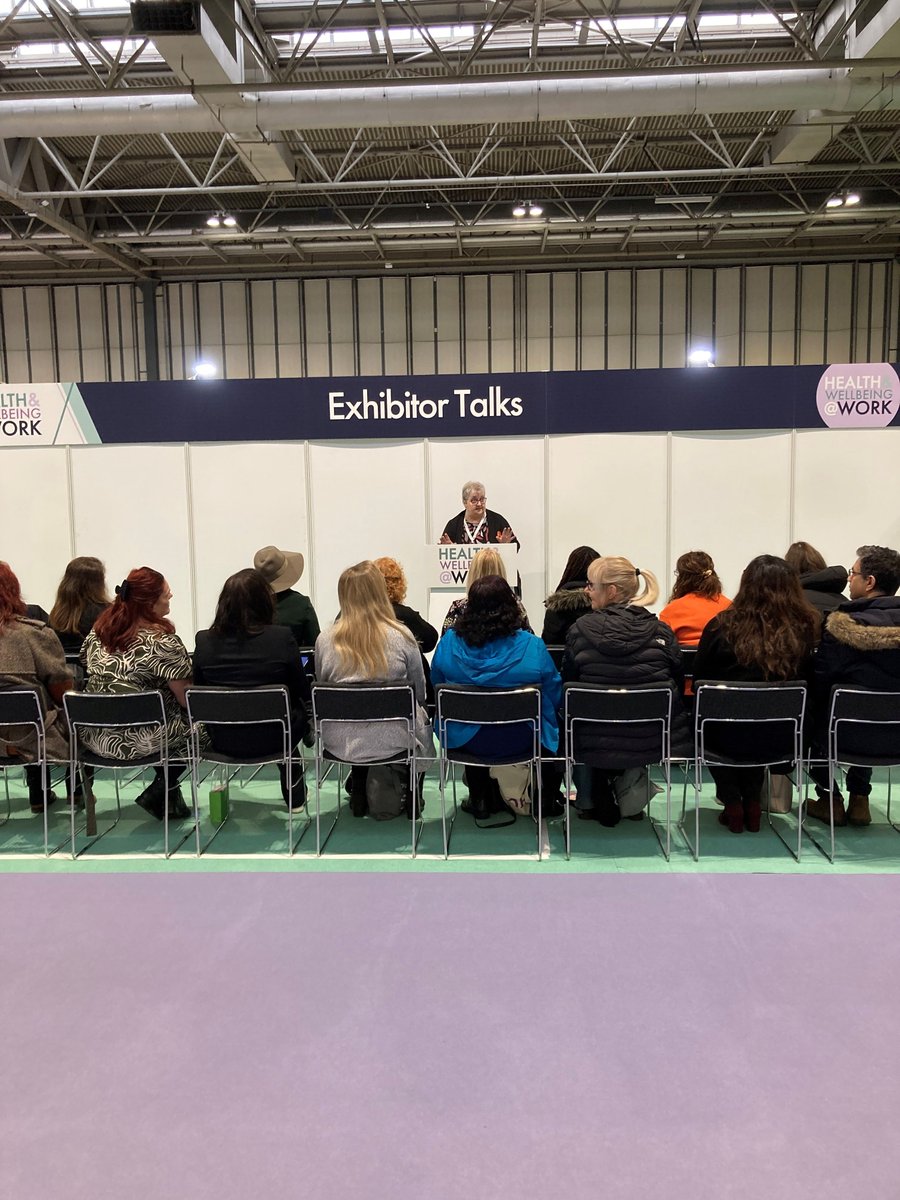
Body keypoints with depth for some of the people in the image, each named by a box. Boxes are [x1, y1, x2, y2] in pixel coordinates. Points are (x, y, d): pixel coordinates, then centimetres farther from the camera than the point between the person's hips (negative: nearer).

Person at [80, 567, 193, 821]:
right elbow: (186, 699, -15)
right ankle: (158, 794, 12)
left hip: (96, 737, 7)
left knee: (168, 715, 28)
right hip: (141, 740, -7)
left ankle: (164, 789, 26)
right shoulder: (162, 641, -18)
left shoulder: (97, 632, 3)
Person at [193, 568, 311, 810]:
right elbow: (302, 692, -6)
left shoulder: (204, 641, -10)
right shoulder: (282, 637, -18)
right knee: (300, 710, 29)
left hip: (222, 741, 3)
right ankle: (295, 795, 40)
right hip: (270, 739, -3)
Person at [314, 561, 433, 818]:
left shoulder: (325, 640, -9)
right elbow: (420, 695, -1)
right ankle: (410, 794, 35)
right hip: (393, 740, -2)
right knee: (419, 715, 30)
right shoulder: (402, 636, -14)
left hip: (340, 743, 2)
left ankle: (359, 795, 35)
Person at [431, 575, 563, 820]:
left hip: (467, 739, 2)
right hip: (521, 741, -2)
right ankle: (547, 800, 41)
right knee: (556, 727, 30)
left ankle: (480, 800, 44)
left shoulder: (449, 641, -13)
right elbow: (555, 697, -7)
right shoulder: (532, 646, -19)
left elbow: (437, 683, 4)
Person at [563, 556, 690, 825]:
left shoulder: (580, 629, -12)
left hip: (596, 744, -1)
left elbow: (567, 684, 1)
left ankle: (589, 802, 39)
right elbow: (678, 685, 5)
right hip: (653, 741, 2)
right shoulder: (660, 631, -8)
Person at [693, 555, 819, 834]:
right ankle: (752, 803, 33)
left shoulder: (721, 626, -13)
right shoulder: (805, 629, -9)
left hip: (728, 737, -2)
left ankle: (732, 803, 27)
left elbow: (698, 682, -2)